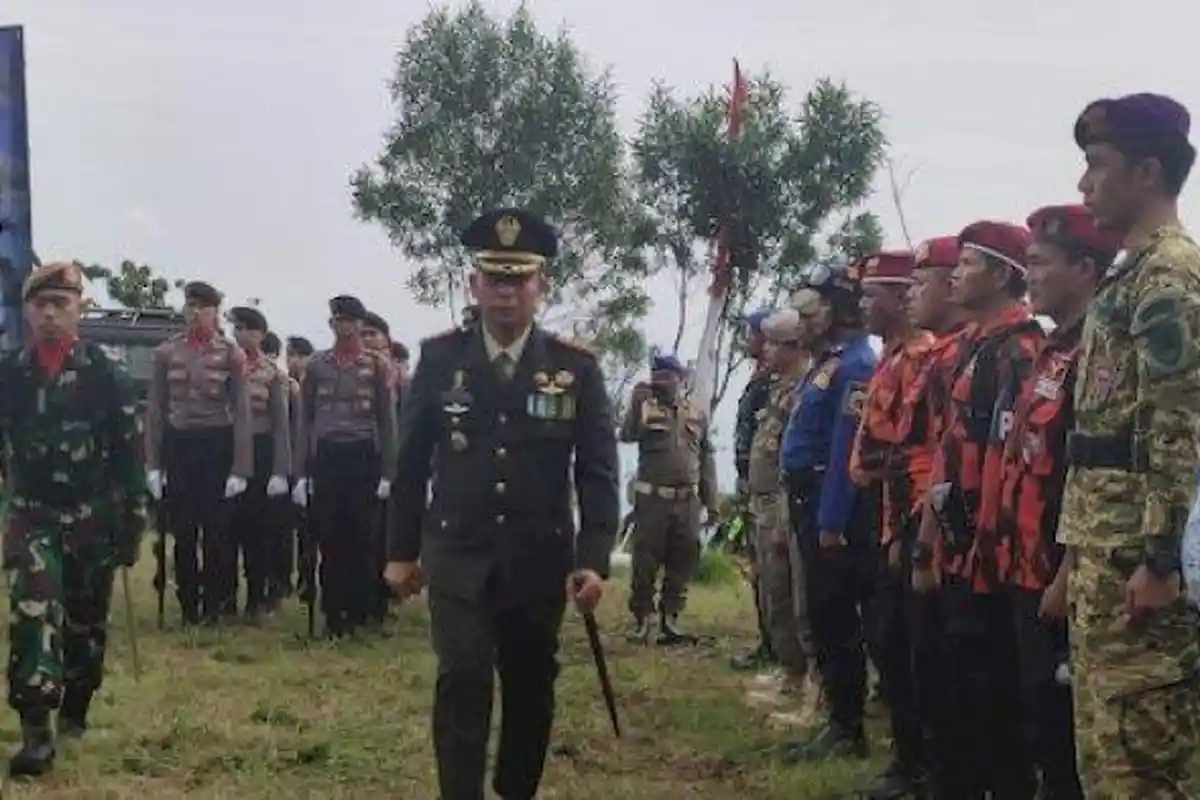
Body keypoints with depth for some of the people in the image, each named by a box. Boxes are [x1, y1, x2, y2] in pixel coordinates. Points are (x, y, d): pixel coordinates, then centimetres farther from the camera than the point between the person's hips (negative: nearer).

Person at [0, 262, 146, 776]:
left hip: (93, 519, 0)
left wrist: (132, 527, -4)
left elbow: (129, 456, -3)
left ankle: (74, 712, 33)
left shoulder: (107, 376, -4)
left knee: (86, 623, 12)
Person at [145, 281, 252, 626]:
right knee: (182, 532, 6)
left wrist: (240, 468, -8)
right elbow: (156, 409, 6)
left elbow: (241, 412, -3)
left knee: (216, 531, 2)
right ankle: (188, 606, 17)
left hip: (217, 446, -2)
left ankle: (213, 607, 13)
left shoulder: (232, 354, -1)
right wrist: (153, 464, 0)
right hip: (178, 445, 2)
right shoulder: (166, 352, 4)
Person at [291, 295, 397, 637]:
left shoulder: (377, 365, 4)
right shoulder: (316, 365, 9)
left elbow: (387, 421, 3)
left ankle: (360, 612, 10)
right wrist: (300, 473, 3)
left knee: (362, 538, 1)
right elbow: (304, 420, 10)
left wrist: (388, 473, -3)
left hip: (364, 457, -1)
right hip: (326, 458, 1)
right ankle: (333, 614, 10)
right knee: (329, 539, 3)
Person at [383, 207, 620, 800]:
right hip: (457, 556, -1)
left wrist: (593, 559, -11)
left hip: (540, 560, 1)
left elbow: (598, 470, -3)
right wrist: (401, 550, 6)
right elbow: (411, 460, 5)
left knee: (530, 686, 11)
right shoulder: (439, 357, -1)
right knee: (463, 679, -13)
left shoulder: (577, 366, -3)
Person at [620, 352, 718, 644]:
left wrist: (711, 501, 12)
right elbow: (626, 435, -15)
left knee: (682, 564, 6)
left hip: (688, 500, 3)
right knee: (645, 562, -1)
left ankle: (670, 620, 14)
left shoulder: (698, 413, 11)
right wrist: (636, 404, -26)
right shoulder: (645, 407, 3)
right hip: (652, 498, -3)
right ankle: (640, 619, 7)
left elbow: (706, 459, 14)